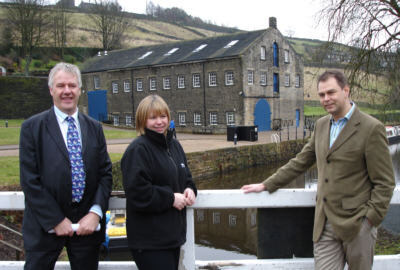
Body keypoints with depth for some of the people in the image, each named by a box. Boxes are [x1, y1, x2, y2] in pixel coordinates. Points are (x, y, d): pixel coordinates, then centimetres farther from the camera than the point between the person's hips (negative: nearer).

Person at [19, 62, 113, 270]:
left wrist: (96, 212, -9)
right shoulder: (32, 127, -3)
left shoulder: (94, 128, 7)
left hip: (87, 224, 3)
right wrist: (56, 220, -11)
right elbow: (29, 180, -8)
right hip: (45, 227, -3)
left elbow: (105, 173, 5)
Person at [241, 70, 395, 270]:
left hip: (356, 224, -4)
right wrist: (266, 185, 14)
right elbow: (300, 162, 17)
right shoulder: (321, 125, 10)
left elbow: (384, 182, -8)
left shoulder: (371, 128, -9)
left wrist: (369, 220, -14)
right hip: (325, 224, 5)